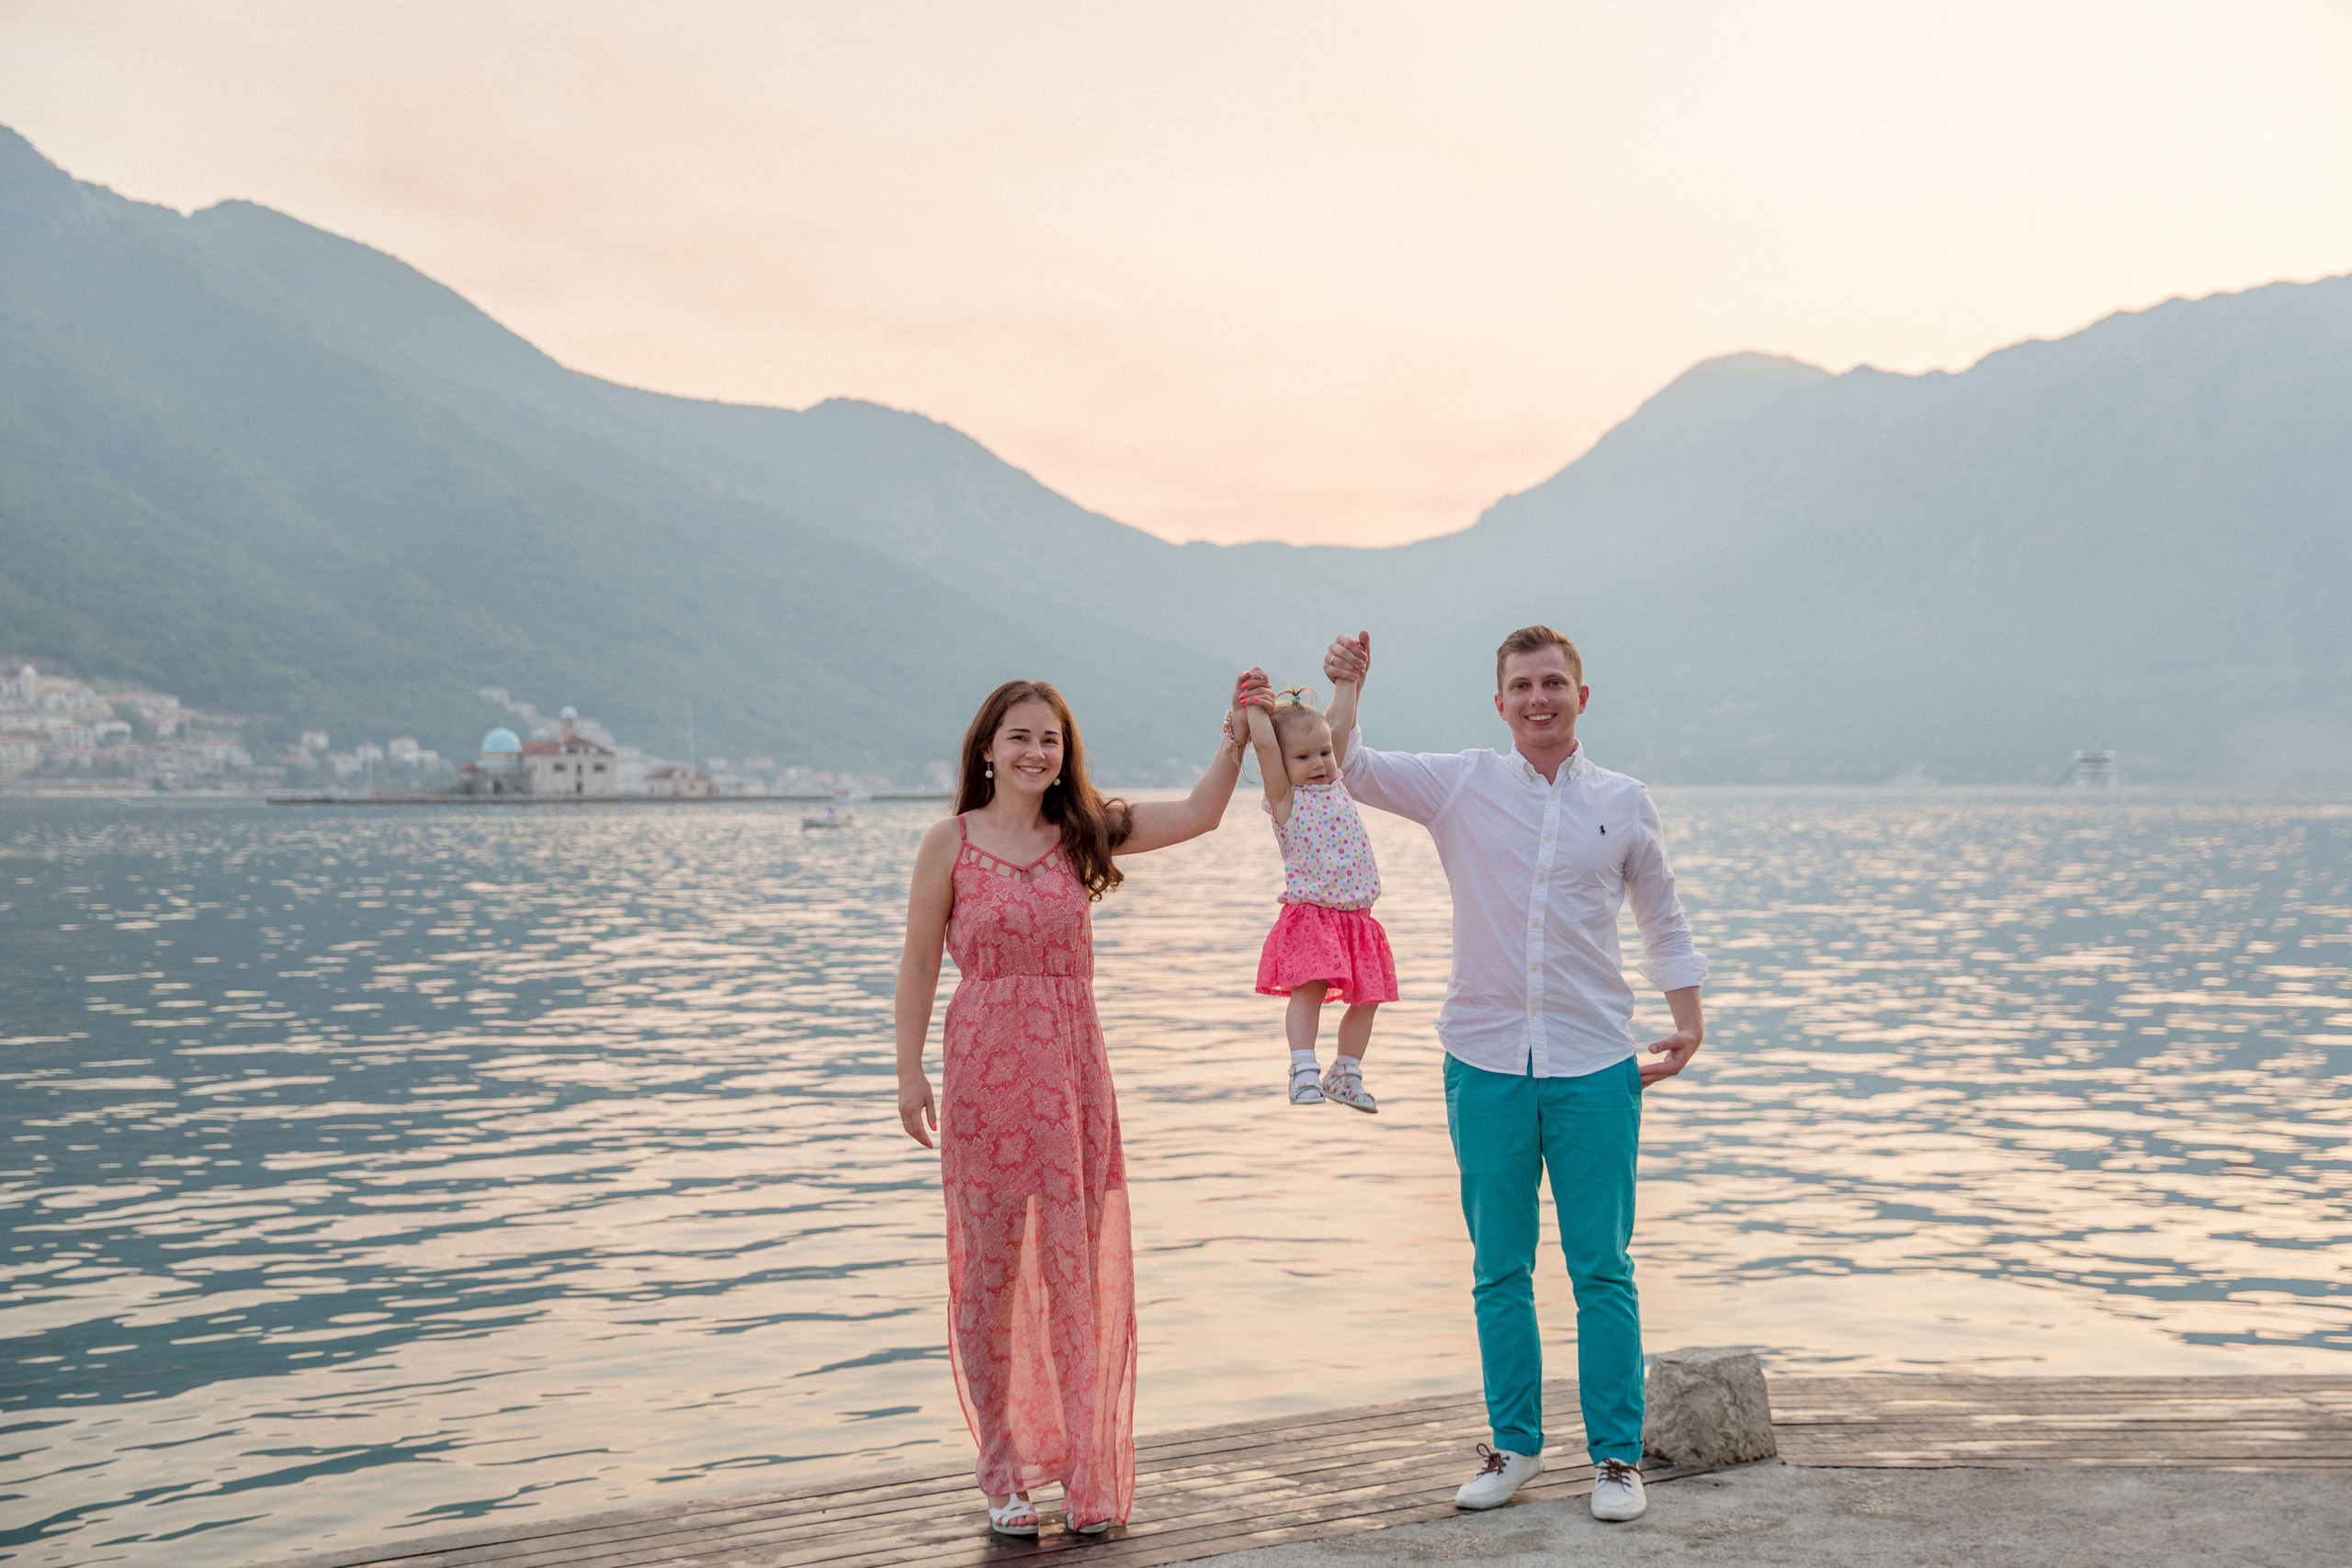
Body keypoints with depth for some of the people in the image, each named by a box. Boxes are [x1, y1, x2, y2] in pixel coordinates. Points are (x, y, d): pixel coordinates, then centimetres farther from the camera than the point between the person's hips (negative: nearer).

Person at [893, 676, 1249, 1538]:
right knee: (987, 1269, 4)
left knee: (1078, 1268, 4)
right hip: (983, 1070, -2)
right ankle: (1005, 1475, 16)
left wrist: (1234, 739, -6)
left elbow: (1198, 814, 3)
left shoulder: (1083, 835, 6)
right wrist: (910, 1072, -2)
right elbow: (920, 963, 1)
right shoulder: (950, 842, 0)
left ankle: (1089, 1474, 14)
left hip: (1072, 1075, 2)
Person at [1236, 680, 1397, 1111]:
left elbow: (1343, 723, 16)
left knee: (1365, 999, 9)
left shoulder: (1336, 783, 12)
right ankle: (1303, 1071, -17)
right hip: (1310, 915, -6)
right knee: (1309, 990, -20)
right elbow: (1264, 743, -15)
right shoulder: (1285, 798, -4)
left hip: (1356, 917, 6)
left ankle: (1345, 1075, 22)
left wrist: (1348, 676, 19)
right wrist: (1254, 704, -4)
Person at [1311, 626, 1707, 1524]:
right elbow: (1347, 771, -1)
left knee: (1602, 1269, 2)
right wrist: (1343, 694, -18)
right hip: (1486, 1062, 1)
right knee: (1499, 1270, 8)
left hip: (1593, 1064, 0)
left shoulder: (1624, 803, 6)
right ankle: (1515, 1445, 20)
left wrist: (1688, 1023, 8)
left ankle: (1616, 1454, 12)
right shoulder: (1462, 787, 4)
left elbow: (1662, 921, 16)